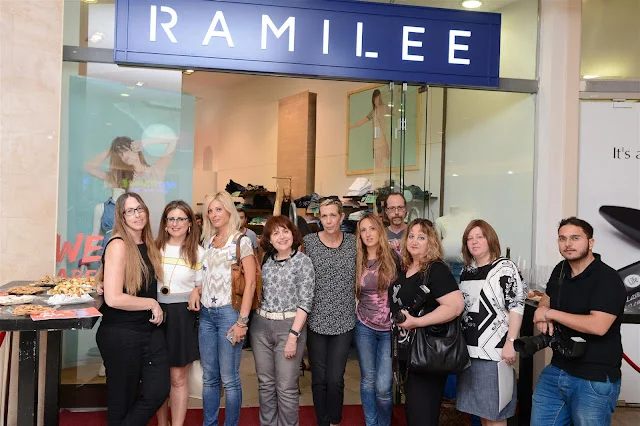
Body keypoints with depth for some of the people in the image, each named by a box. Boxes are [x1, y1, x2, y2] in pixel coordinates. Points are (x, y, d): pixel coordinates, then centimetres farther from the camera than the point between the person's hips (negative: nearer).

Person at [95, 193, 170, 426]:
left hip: (150, 330, 7)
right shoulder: (118, 245, -15)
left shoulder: (148, 246, 7)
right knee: (122, 401, 8)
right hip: (121, 334, -7)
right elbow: (113, 298, -21)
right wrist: (151, 304, -12)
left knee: (159, 390, 1)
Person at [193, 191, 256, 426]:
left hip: (228, 313, -6)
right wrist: (197, 290, 1)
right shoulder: (208, 242, 12)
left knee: (229, 378, 1)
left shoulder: (241, 242, -7)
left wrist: (242, 321, -16)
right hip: (206, 314, 6)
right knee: (209, 377, 13)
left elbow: (250, 283, -11)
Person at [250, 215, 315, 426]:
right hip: (260, 325, 4)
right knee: (265, 383, 13)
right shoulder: (265, 260, 7)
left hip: (289, 326, -4)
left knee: (286, 387, 1)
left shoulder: (303, 261, -6)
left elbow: (305, 301, -10)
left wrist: (293, 335, -15)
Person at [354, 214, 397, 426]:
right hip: (364, 327, 3)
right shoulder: (358, 261, 1)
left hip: (390, 329, -3)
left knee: (383, 386, -5)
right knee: (367, 380, 11)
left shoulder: (394, 257, -8)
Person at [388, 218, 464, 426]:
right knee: (411, 409, 21)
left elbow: (456, 305, -28)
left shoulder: (436, 270, -17)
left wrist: (417, 322, -28)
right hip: (406, 351, 8)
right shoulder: (405, 269, 7)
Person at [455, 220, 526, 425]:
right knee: (480, 408, 14)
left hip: (494, 349, -6)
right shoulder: (466, 271, 12)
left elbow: (516, 307, -13)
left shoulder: (505, 268, -7)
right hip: (470, 349, 7)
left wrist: (510, 343, -19)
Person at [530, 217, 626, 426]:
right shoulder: (560, 270, 7)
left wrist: (551, 314, -17)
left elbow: (598, 326, -28)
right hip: (557, 370, 7)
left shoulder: (608, 279, -16)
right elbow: (546, 300, 23)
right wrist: (543, 317, -2)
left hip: (595, 380, -7)